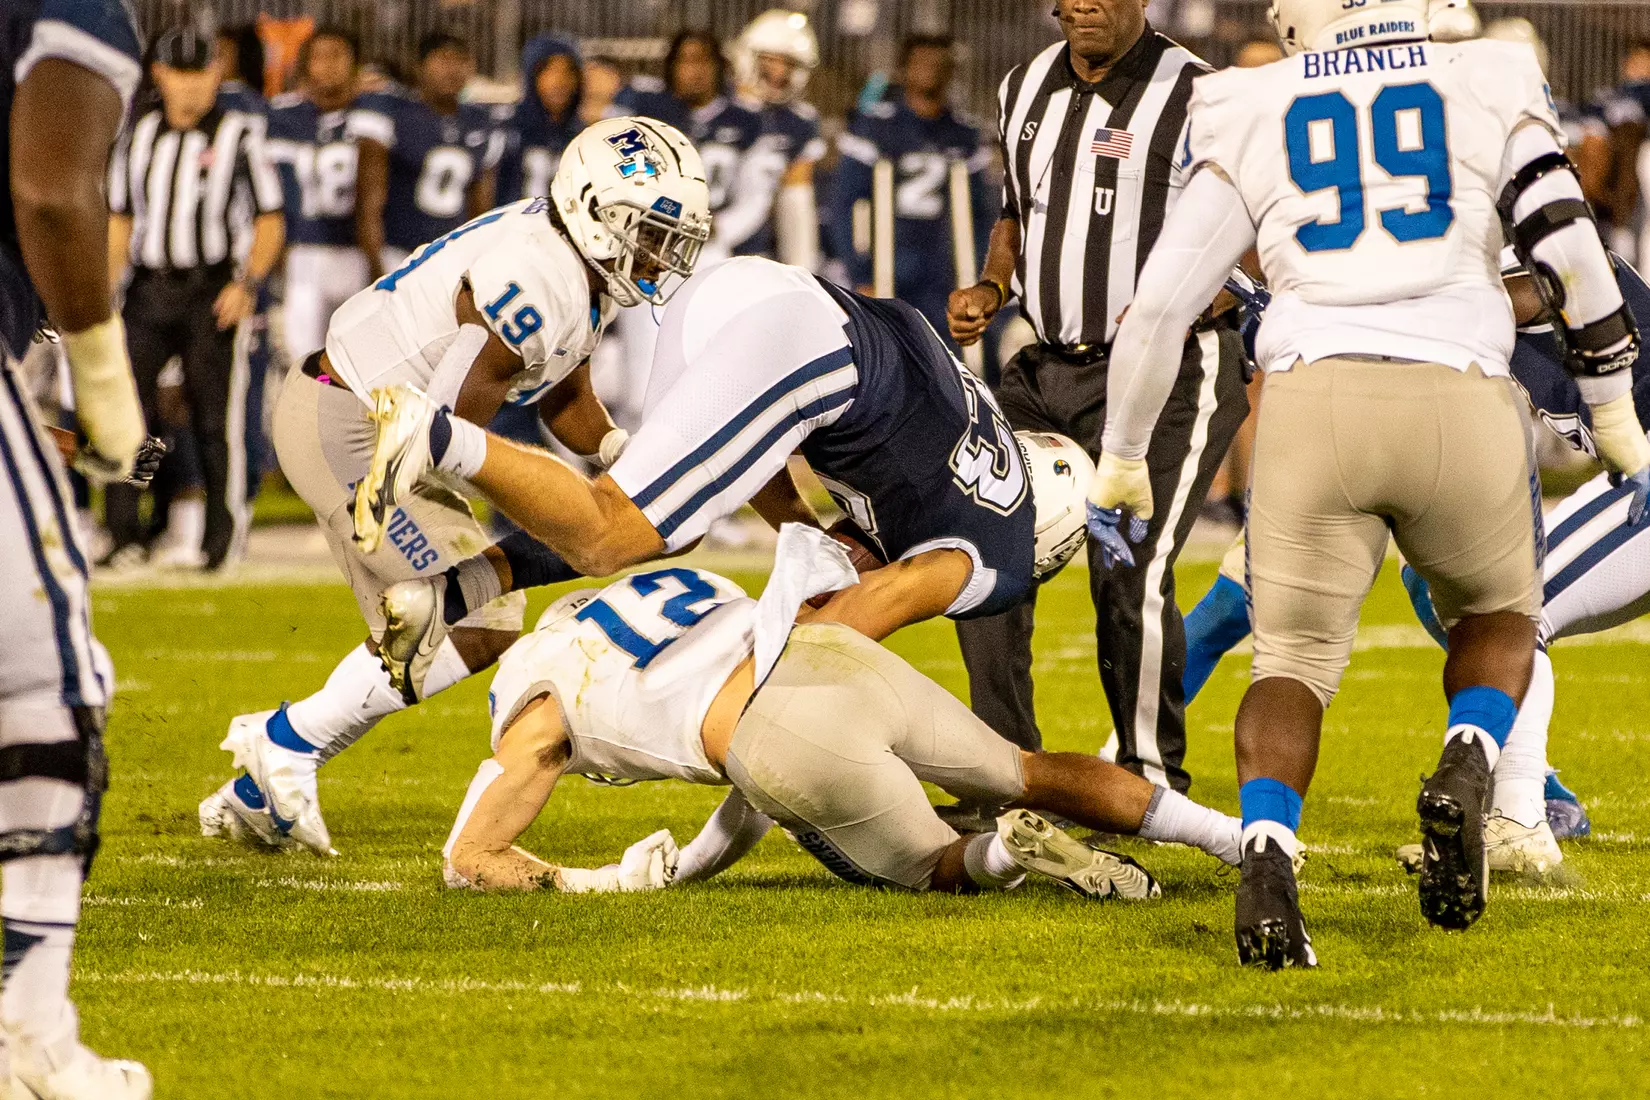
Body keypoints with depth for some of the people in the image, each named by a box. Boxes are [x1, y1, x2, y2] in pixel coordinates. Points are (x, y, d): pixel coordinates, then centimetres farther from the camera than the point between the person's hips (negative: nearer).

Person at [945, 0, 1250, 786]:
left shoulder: (1196, 99, -11)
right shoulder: (1025, 91, 11)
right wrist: (989, 291, 7)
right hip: (1047, 368, 7)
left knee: (1130, 576, -16)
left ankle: (1153, 782, -1)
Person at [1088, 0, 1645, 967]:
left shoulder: (1254, 117, 14)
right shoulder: (1489, 89, 12)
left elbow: (1162, 301, 14)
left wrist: (1121, 463, 24)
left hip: (1315, 399, 0)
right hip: (1460, 406, 0)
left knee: (1295, 657, 11)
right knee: (1498, 617, 25)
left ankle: (1268, 860, -17)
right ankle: (1468, 769, -6)